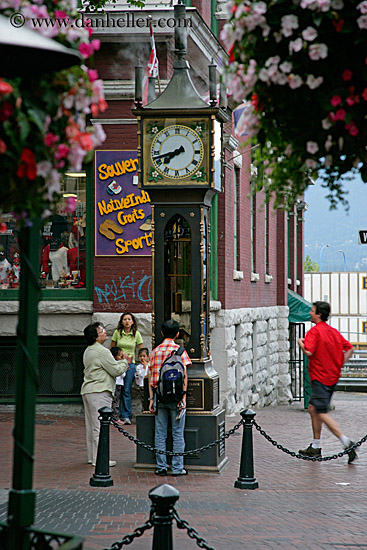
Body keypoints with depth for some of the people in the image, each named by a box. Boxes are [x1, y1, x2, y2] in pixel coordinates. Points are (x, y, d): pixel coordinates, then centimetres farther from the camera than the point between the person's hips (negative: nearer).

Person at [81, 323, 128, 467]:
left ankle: (92, 456, 19)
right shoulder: (102, 351, -14)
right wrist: (124, 362, 6)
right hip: (99, 392, -10)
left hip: (87, 390, 10)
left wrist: (120, 364, 20)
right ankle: (99, 459, -6)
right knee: (100, 426, -7)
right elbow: (116, 370, -12)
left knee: (91, 426, 13)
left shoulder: (88, 351, 17)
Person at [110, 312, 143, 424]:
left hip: (130, 364, -1)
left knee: (126, 390, -3)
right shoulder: (117, 333, 1)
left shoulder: (136, 334, 2)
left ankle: (126, 416, 2)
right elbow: (111, 349, 10)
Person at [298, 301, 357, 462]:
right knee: (313, 408, 17)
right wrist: (339, 365, 13)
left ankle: (346, 443, -19)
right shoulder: (334, 331, 12)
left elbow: (309, 352, -25)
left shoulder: (314, 331, -13)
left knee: (322, 414, -9)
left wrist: (301, 342, -5)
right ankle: (315, 448, 20)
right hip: (332, 376, 9)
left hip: (320, 378, -9)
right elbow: (349, 348, 14)